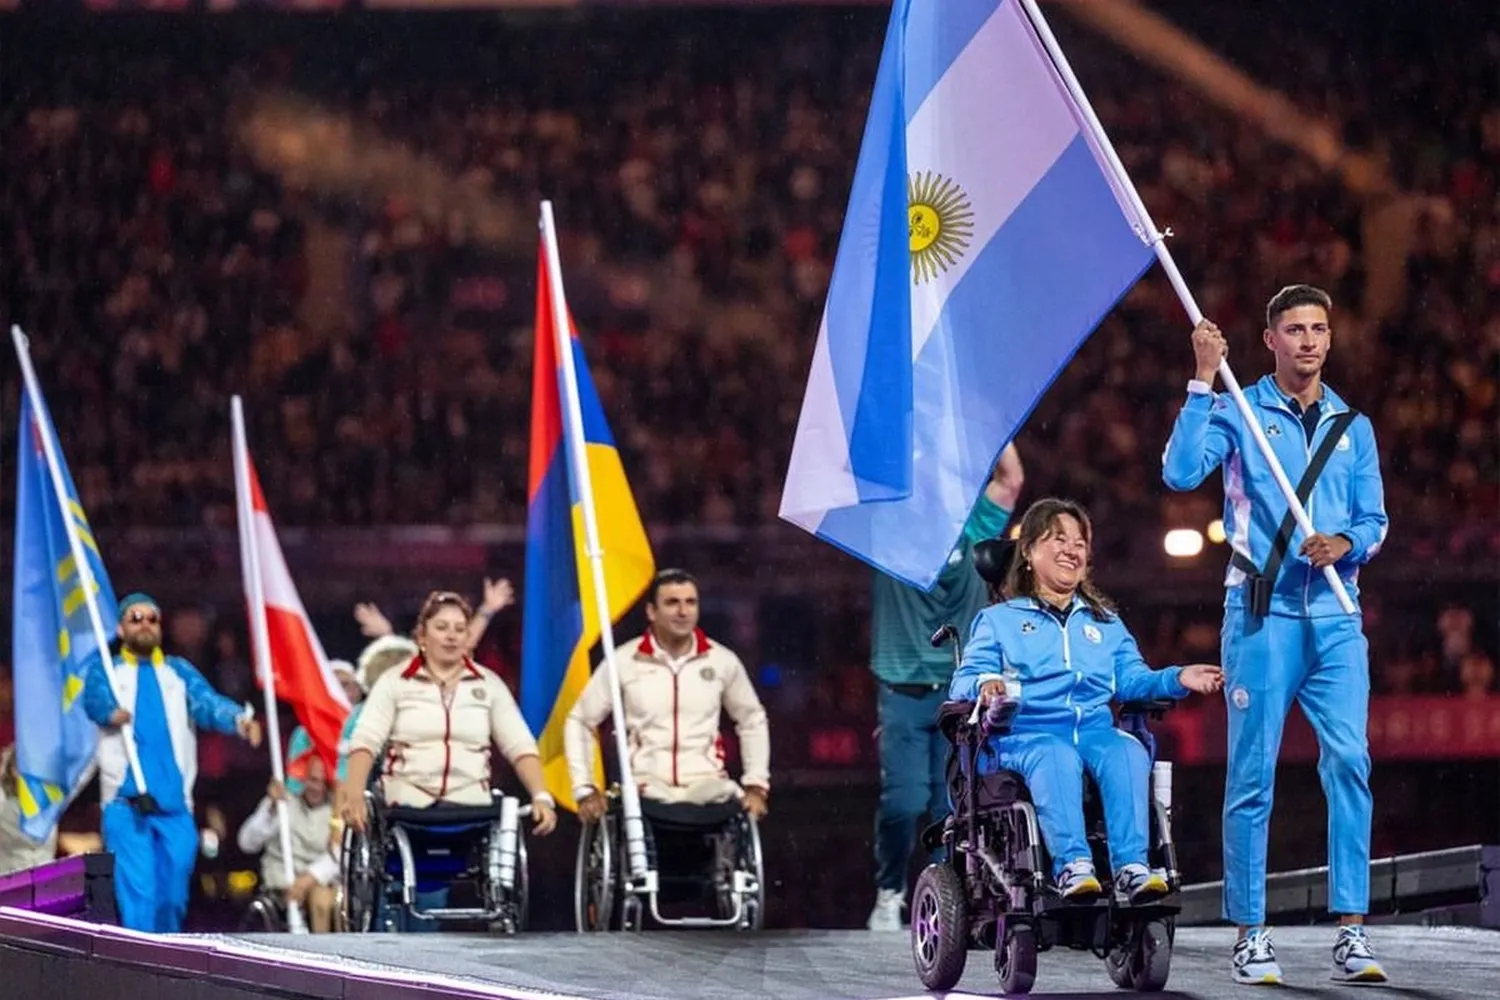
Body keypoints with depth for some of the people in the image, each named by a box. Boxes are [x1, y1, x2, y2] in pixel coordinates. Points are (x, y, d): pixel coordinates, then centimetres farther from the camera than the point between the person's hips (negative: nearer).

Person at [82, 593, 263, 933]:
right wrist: (111, 712, -35)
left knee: (173, 897, 2)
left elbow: (208, 703, -3)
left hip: (174, 804, 2)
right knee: (138, 893, -13)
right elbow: (95, 701, -9)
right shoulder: (105, 669, 12)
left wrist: (239, 719, -26)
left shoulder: (179, 671, 16)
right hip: (126, 803, -2)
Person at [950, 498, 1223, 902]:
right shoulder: (999, 620, 20)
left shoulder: (1105, 623, 31)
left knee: (1129, 752, -32)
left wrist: (1177, 679, 1)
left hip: (1095, 728, 3)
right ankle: (1072, 865, -52)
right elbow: (964, 681, 8)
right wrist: (986, 685, -17)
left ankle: (1131, 867, -45)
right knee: (1058, 758, -38)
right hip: (1027, 733, -3)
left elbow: (1132, 679, 20)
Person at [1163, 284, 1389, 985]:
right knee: (1252, 774, -2)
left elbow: (1374, 520, 15)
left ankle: (1351, 932, -10)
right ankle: (1250, 934, 4)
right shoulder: (1238, 413, 4)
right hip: (1261, 612, -3)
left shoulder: (1352, 426, 16)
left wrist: (1346, 543, -8)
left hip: (1336, 616, 3)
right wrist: (1203, 380, -16)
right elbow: (1181, 472, -13)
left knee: (1349, 759, -10)